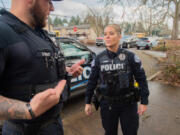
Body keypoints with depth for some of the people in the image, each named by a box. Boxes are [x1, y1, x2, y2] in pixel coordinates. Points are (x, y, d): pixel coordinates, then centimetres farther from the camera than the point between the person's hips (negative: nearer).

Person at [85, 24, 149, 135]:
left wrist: (144, 102, -4)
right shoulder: (99, 59, -3)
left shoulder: (130, 56, -8)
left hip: (128, 104, -1)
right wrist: (88, 102, 4)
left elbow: (141, 79, -4)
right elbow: (92, 81, 2)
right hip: (107, 104, 2)